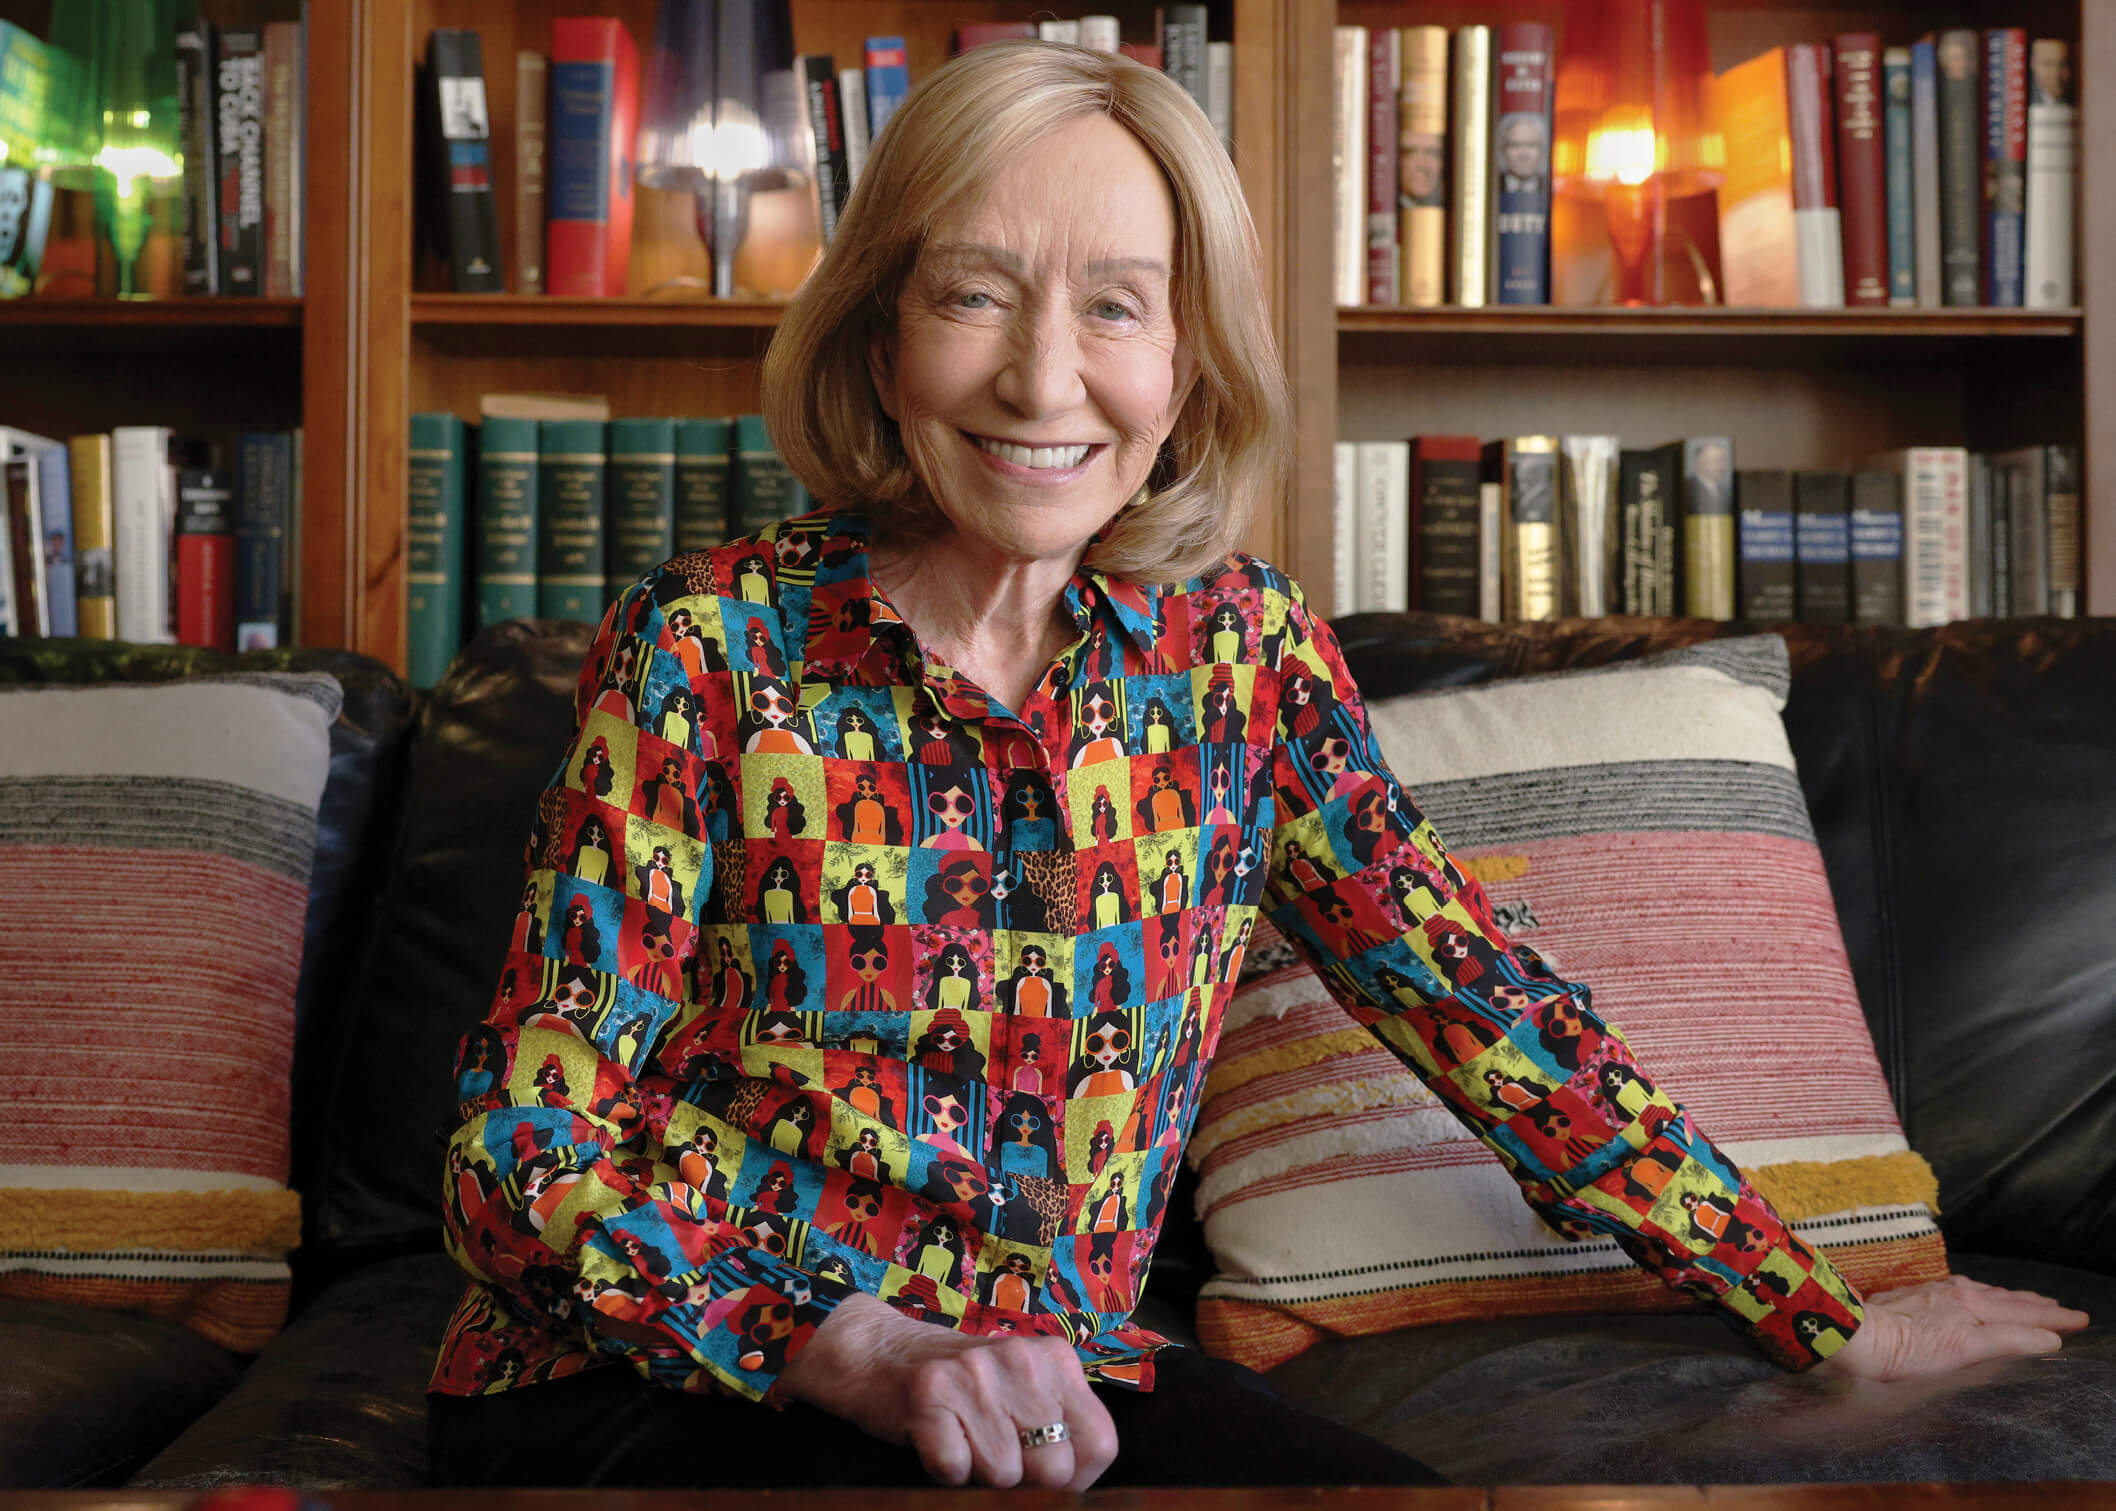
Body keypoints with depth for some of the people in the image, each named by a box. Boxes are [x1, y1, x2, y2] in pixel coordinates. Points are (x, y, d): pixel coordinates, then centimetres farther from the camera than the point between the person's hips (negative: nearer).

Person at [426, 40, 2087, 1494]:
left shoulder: (1236, 641, 0)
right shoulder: (713, 645, -11)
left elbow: (1472, 991, 5)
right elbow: (528, 1151, -11)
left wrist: (1833, 1321, 7)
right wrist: (868, 1354, -27)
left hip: (1055, 1377, 4)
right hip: (667, 1390, -3)